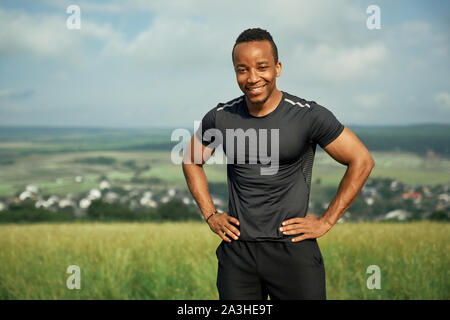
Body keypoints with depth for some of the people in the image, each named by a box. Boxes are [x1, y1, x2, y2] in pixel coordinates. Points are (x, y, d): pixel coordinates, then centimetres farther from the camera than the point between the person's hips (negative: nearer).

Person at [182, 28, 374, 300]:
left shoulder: (309, 116, -9)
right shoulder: (220, 118, 1)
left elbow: (362, 161, -3)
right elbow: (192, 160, 19)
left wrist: (326, 221, -4)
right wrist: (210, 214, 9)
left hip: (293, 250, -3)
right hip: (237, 251, 3)